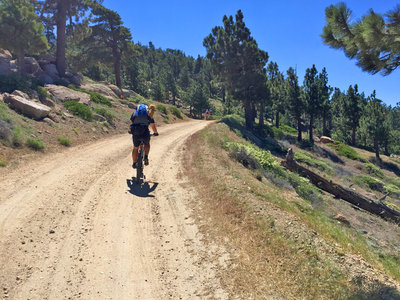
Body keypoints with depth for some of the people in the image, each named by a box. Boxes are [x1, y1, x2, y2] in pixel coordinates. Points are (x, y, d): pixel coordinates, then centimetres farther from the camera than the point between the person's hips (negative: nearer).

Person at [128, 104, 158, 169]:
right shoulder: (148, 115, 14)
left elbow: (131, 124, 30)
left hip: (135, 134, 1)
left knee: (135, 148, 22)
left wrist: (129, 131, 49)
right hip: (145, 133, -1)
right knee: (147, 144, 30)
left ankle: (134, 163, 25)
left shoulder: (134, 114, 18)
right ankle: (146, 157, 11)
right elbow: (153, 126, 20)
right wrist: (156, 133, 38)